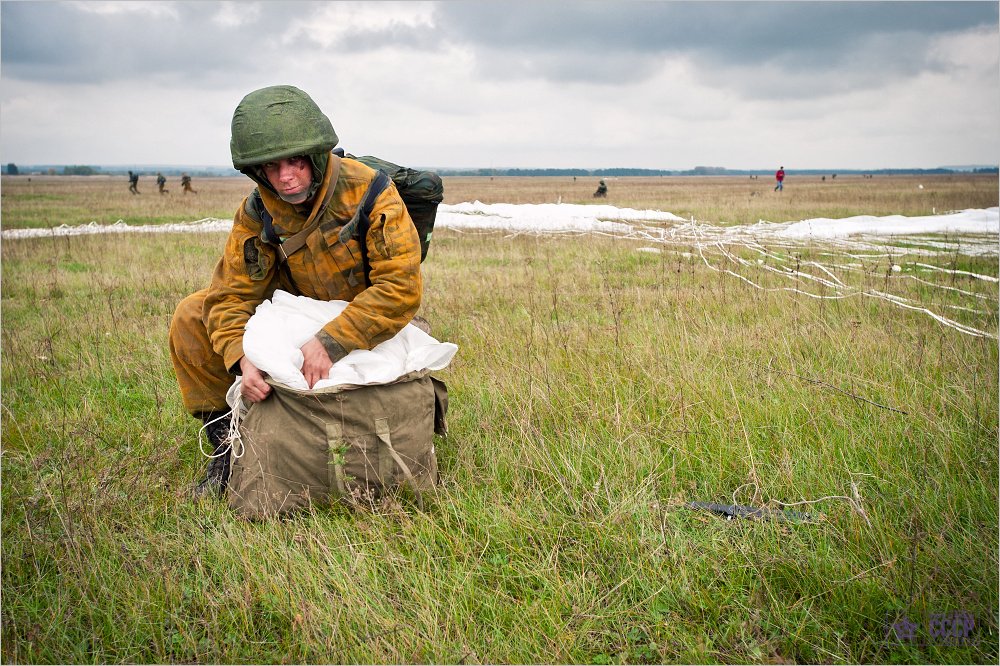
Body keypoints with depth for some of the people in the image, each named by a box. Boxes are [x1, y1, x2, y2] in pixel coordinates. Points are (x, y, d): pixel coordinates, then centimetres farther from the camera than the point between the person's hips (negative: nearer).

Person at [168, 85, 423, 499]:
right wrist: (242, 359, -35)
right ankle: (227, 440, 0)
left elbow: (402, 286, -34)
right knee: (191, 321, -9)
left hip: (370, 324, -4)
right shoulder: (257, 213, -13)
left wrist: (330, 342, -40)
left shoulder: (367, 191, -27)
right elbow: (232, 294, -14)